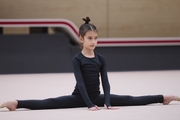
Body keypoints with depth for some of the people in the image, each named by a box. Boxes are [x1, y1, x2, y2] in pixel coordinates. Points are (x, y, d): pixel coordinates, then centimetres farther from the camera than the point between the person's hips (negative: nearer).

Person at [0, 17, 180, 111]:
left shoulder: (100, 59, 3)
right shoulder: (77, 59, -9)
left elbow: (105, 82, -3)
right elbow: (80, 83, -17)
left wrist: (107, 102, -18)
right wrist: (89, 104, -27)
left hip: (97, 97, 4)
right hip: (79, 98, -4)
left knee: (131, 100, 3)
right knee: (48, 103, -26)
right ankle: (16, 103, -41)